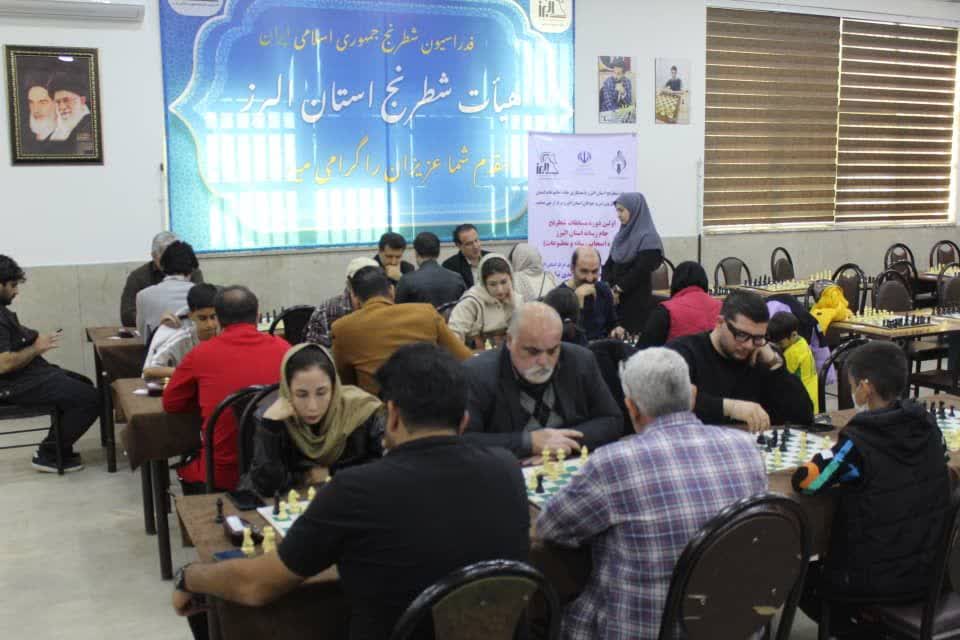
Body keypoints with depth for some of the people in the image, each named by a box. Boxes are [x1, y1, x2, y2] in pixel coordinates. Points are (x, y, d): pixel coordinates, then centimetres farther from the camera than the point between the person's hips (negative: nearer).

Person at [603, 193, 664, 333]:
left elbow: (640, 271, -16)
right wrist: (608, 289, -6)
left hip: (636, 300, -6)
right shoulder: (621, 235, 14)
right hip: (616, 299, 6)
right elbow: (608, 265, 11)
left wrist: (617, 290, -12)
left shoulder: (648, 238, -8)